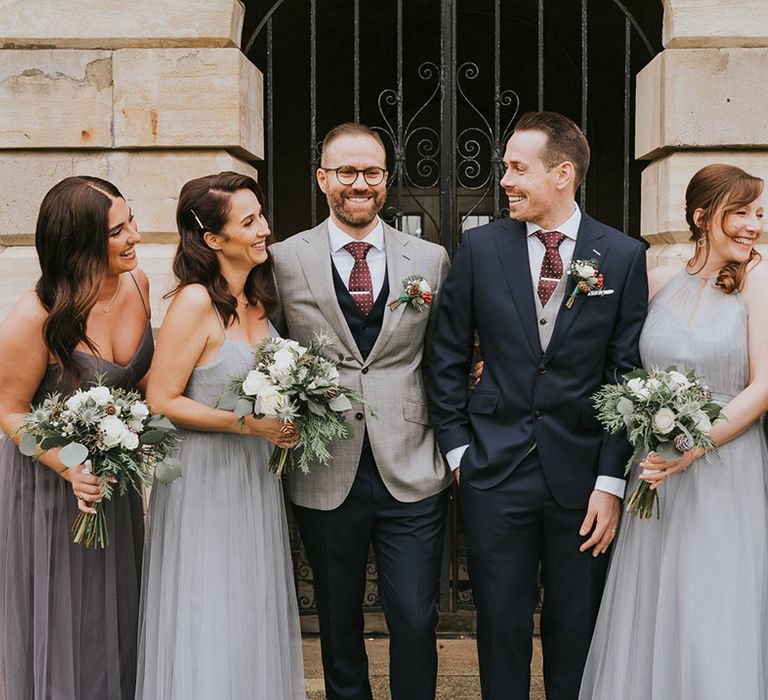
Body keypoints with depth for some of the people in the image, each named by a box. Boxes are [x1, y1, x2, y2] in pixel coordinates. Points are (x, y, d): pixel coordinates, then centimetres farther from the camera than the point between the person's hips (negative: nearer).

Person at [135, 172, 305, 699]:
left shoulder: (257, 296, 5)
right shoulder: (196, 302, -19)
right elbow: (161, 400, -18)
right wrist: (246, 423, -22)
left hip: (256, 475, 7)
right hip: (205, 476, -7)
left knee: (255, 612, 17)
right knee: (209, 624, 4)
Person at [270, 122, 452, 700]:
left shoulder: (432, 260, 4)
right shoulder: (285, 260, 1)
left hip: (412, 473, 0)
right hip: (325, 476, 0)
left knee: (416, 620, 3)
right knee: (339, 620, 16)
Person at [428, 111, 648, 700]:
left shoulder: (624, 256, -2)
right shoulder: (480, 248, 1)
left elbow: (628, 375, -2)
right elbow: (448, 358, 6)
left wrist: (611, 482, -6)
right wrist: (457, 447, 1)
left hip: (582, 475, 0)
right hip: (496, 470, 1)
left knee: (576, 629, 12)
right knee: (501, 623, 10)